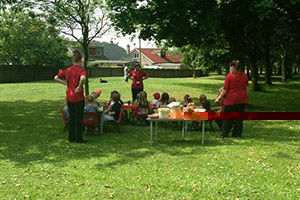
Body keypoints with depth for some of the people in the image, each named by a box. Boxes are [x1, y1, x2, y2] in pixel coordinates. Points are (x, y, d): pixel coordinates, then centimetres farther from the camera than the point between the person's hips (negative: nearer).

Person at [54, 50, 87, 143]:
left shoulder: (68, 70, 6)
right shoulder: (81, 70, -12)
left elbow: (56, 78, 13)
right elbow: (83, 78, -35)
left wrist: (65, 83, 9)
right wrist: (79, 87, -21)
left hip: (69, 98, 5)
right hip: (78, 98, -5)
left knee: (71, 118, 14)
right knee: (79, 118, 3)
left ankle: (71, 137, 19)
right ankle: (78, 138, 7)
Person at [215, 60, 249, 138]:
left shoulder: (229, 76, -11)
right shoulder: (244, 76, 5)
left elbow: (225, 89, -10)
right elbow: (246, 87, 14)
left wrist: (219, 97, 0)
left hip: (231, 99, -4)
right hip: (242, 99, 4)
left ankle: (224, 134, 5)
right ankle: (237, 134, 11)